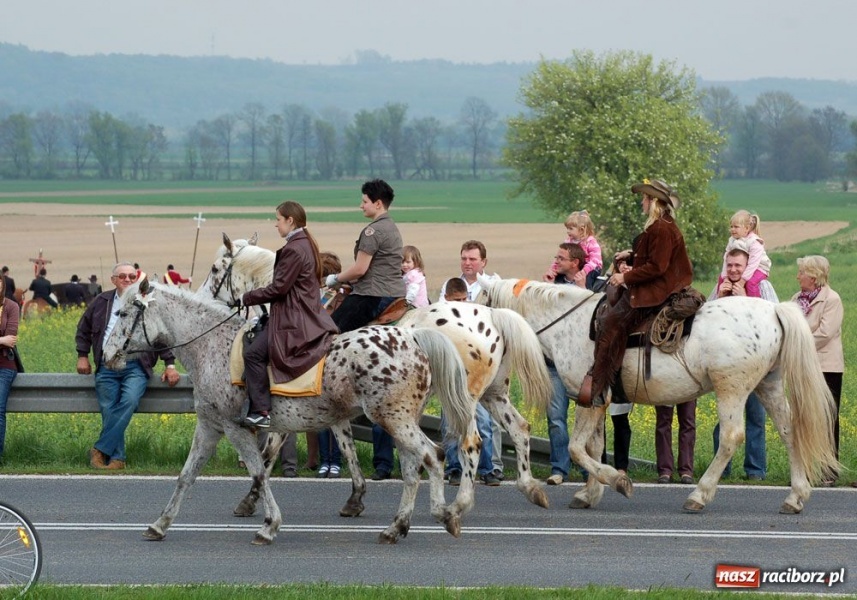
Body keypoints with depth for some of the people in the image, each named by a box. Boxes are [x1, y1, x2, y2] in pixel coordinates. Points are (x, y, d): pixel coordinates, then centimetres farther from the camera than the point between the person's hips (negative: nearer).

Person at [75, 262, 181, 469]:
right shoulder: (101, 302, 15)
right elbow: (83, 330, 26)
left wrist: (170, 365, 5)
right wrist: (82, 355, 15)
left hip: (135, 365, -2)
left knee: (129, 401, -26)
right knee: (108, 410, -9)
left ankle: (101, 450, -21)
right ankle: (117, 458, -4)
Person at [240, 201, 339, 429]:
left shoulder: (294, 249, -17)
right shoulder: (307, 244, 15)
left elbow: (278, 288, -19)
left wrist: (247, 298, -8)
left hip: (294, 319, -11)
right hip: (304, 313, 11)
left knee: (253, 353, -14)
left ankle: (261, 411, -17)